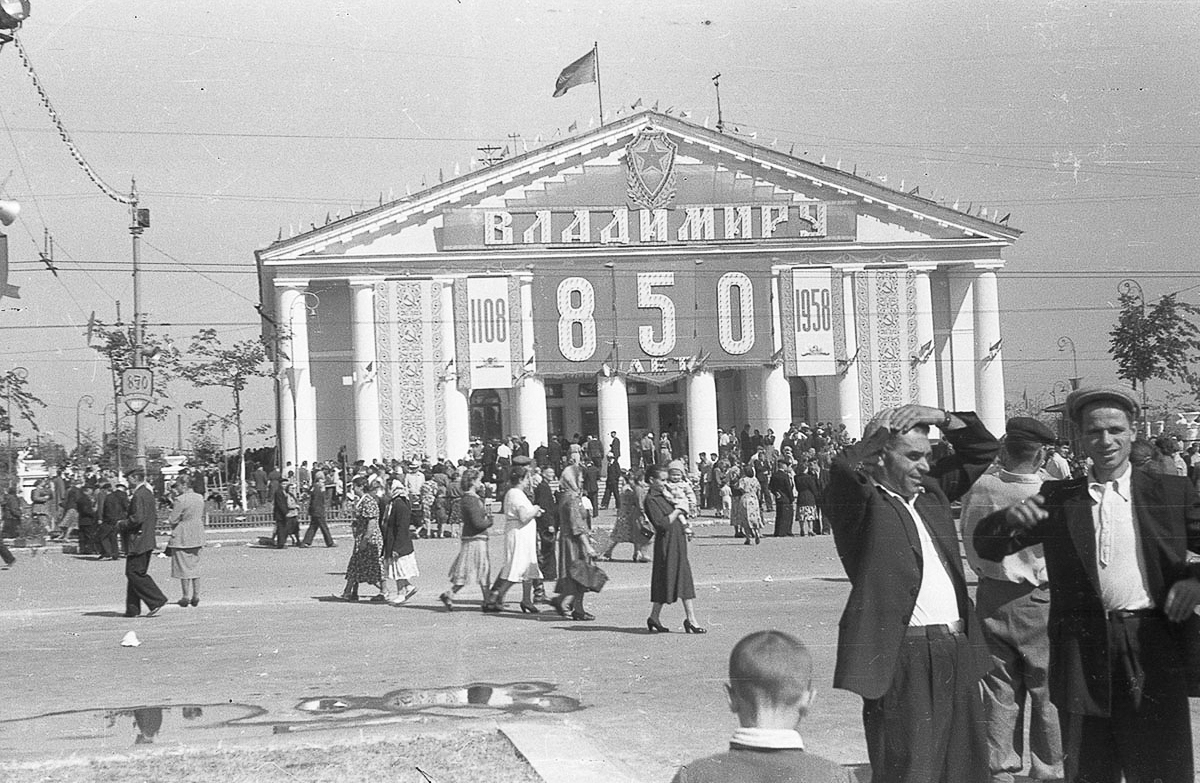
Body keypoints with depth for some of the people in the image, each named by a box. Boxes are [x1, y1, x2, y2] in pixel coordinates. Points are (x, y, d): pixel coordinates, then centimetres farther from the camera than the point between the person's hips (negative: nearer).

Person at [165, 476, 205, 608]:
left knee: (183, 566, 2)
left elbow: (174, 520, -15)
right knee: (195, 566, 12)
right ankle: (196, 596, 11)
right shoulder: (200, 498, 6)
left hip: (182, 537, -7)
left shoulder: (180, 500, -17)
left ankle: (186, 596, 3)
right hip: (197, 537, 7)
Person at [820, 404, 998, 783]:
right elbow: (841, 476, -25)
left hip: (958, 652, 8)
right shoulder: (861, 501, -3)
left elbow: (982, 449, 22)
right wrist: (869, 441, -30)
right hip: (903, 656, -7)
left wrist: (940, 417, 8)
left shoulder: (931, 490, 17)